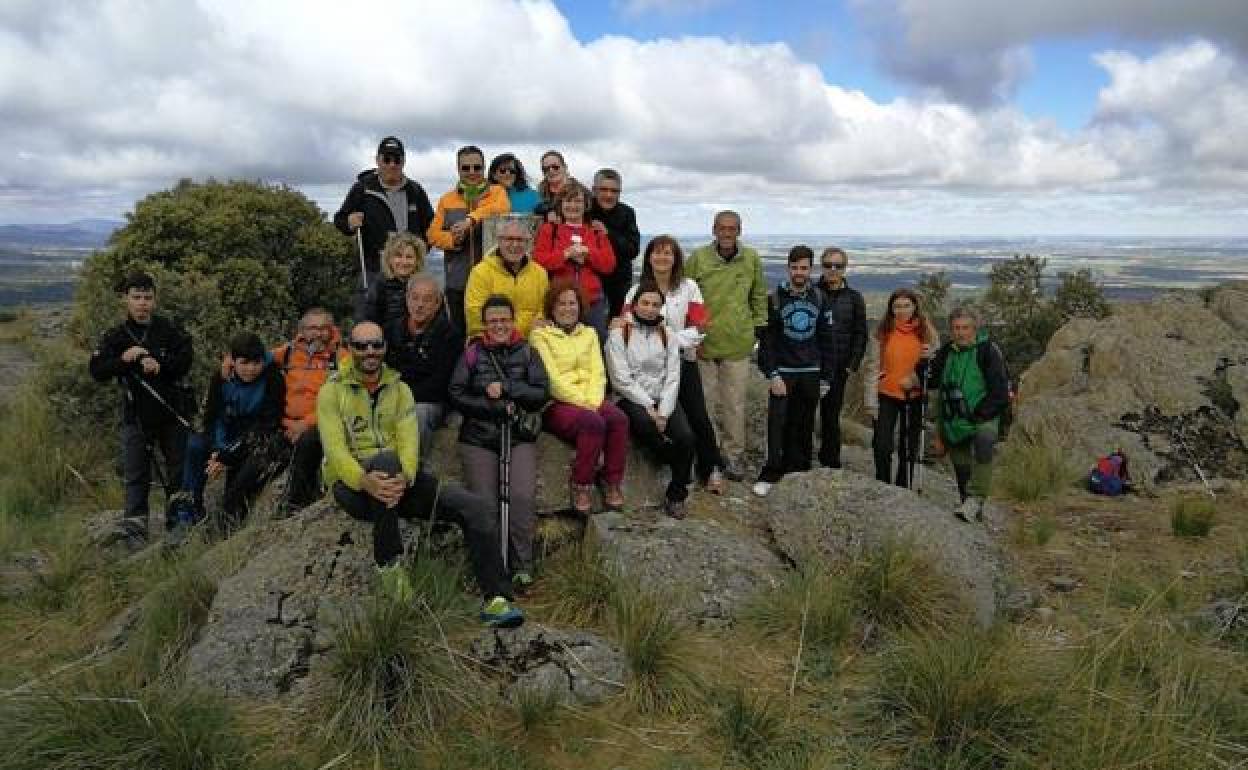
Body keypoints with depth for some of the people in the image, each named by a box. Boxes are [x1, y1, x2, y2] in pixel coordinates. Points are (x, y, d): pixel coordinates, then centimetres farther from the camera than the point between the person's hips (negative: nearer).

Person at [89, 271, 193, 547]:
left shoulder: (170, 329, -1)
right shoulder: (116, 336, 1)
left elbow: (185, 361, -7)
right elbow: (96, 371, -6)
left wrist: (160, 366, -24)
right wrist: (123, 359, -22)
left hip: (173, 411, 0)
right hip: (137, 415, 0)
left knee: (179, 467, 9)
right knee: (135, 472, -2)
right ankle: (134, 527, -1)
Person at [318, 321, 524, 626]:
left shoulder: (399, 389, 13)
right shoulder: (332, 391, 3)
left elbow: (409, 440, -2)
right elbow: (335, 448, -11)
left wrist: (404, 478, -25)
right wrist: (365, 480, -31)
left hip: (400, 481, 3)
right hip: (353, 484, -3)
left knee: (476, 507, -16)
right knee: (385, 460, -39)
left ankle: (495, 600, -13)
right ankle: (388, 561, -22)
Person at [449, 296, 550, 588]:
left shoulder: (527, 353, 11)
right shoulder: (472, 354, 8)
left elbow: (542, 393, 1)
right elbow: (456, 395, 0)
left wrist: (505, 388, -11)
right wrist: (497, 407, -9)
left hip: (520, 437, 0)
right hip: (478, 438, 0)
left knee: (523, 498, -19)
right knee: (484, 504, -12)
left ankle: (522, 565, -6)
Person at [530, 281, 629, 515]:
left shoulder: (589, 333, 20)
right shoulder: (540, 335, 3)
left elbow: (598, 372, 8)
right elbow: (551, 377, -8)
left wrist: (593, 400, -11)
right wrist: (581, 402, -15)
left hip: (590, 400, 5)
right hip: (557, 402, -5)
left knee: (619, 419, -26)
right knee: (593, 422, -33)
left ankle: (612, 483, -19)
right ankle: (581, 486, -22)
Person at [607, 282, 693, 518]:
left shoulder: (668, 336, 15)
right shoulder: (619, 334, 3)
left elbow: (672, 378, 5)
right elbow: (622, 380, -6)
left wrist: (663, 412, -10)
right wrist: (649, 407, -13)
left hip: (663, 400, 3)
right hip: (632, 400, -3)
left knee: (686, 436, -23)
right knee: (646, 424, -36)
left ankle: (676, 496, -8)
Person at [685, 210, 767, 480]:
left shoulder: (752, 259, 1)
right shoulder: (698, 258, -5)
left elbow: (759, 296, 13)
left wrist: (758, 326, 9)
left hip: (738, 345, 1)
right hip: (703, 344, -1)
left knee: (735, 404, 7)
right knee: (706, 402, 8)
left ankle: (734, 455, 19)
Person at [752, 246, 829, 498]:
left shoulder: (819, 297, 6)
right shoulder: (776, 298, -3)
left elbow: (824, 337, 9)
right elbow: (767, 339, -5)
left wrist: (826, 373, 6)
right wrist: (772, 375, -12)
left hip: (810, 373, 3)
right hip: (783, 371, -3)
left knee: (804, 425, 6)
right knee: (777, 421, -11)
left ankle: (799, 473, 14)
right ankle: (771, 474, -7)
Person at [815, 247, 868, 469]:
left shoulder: (853, 298, 6)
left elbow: (860, 334, 7)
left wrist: (852, 364, 0)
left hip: (838, 369, 1)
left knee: (831, 417, 6)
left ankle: (830, 463, 16)